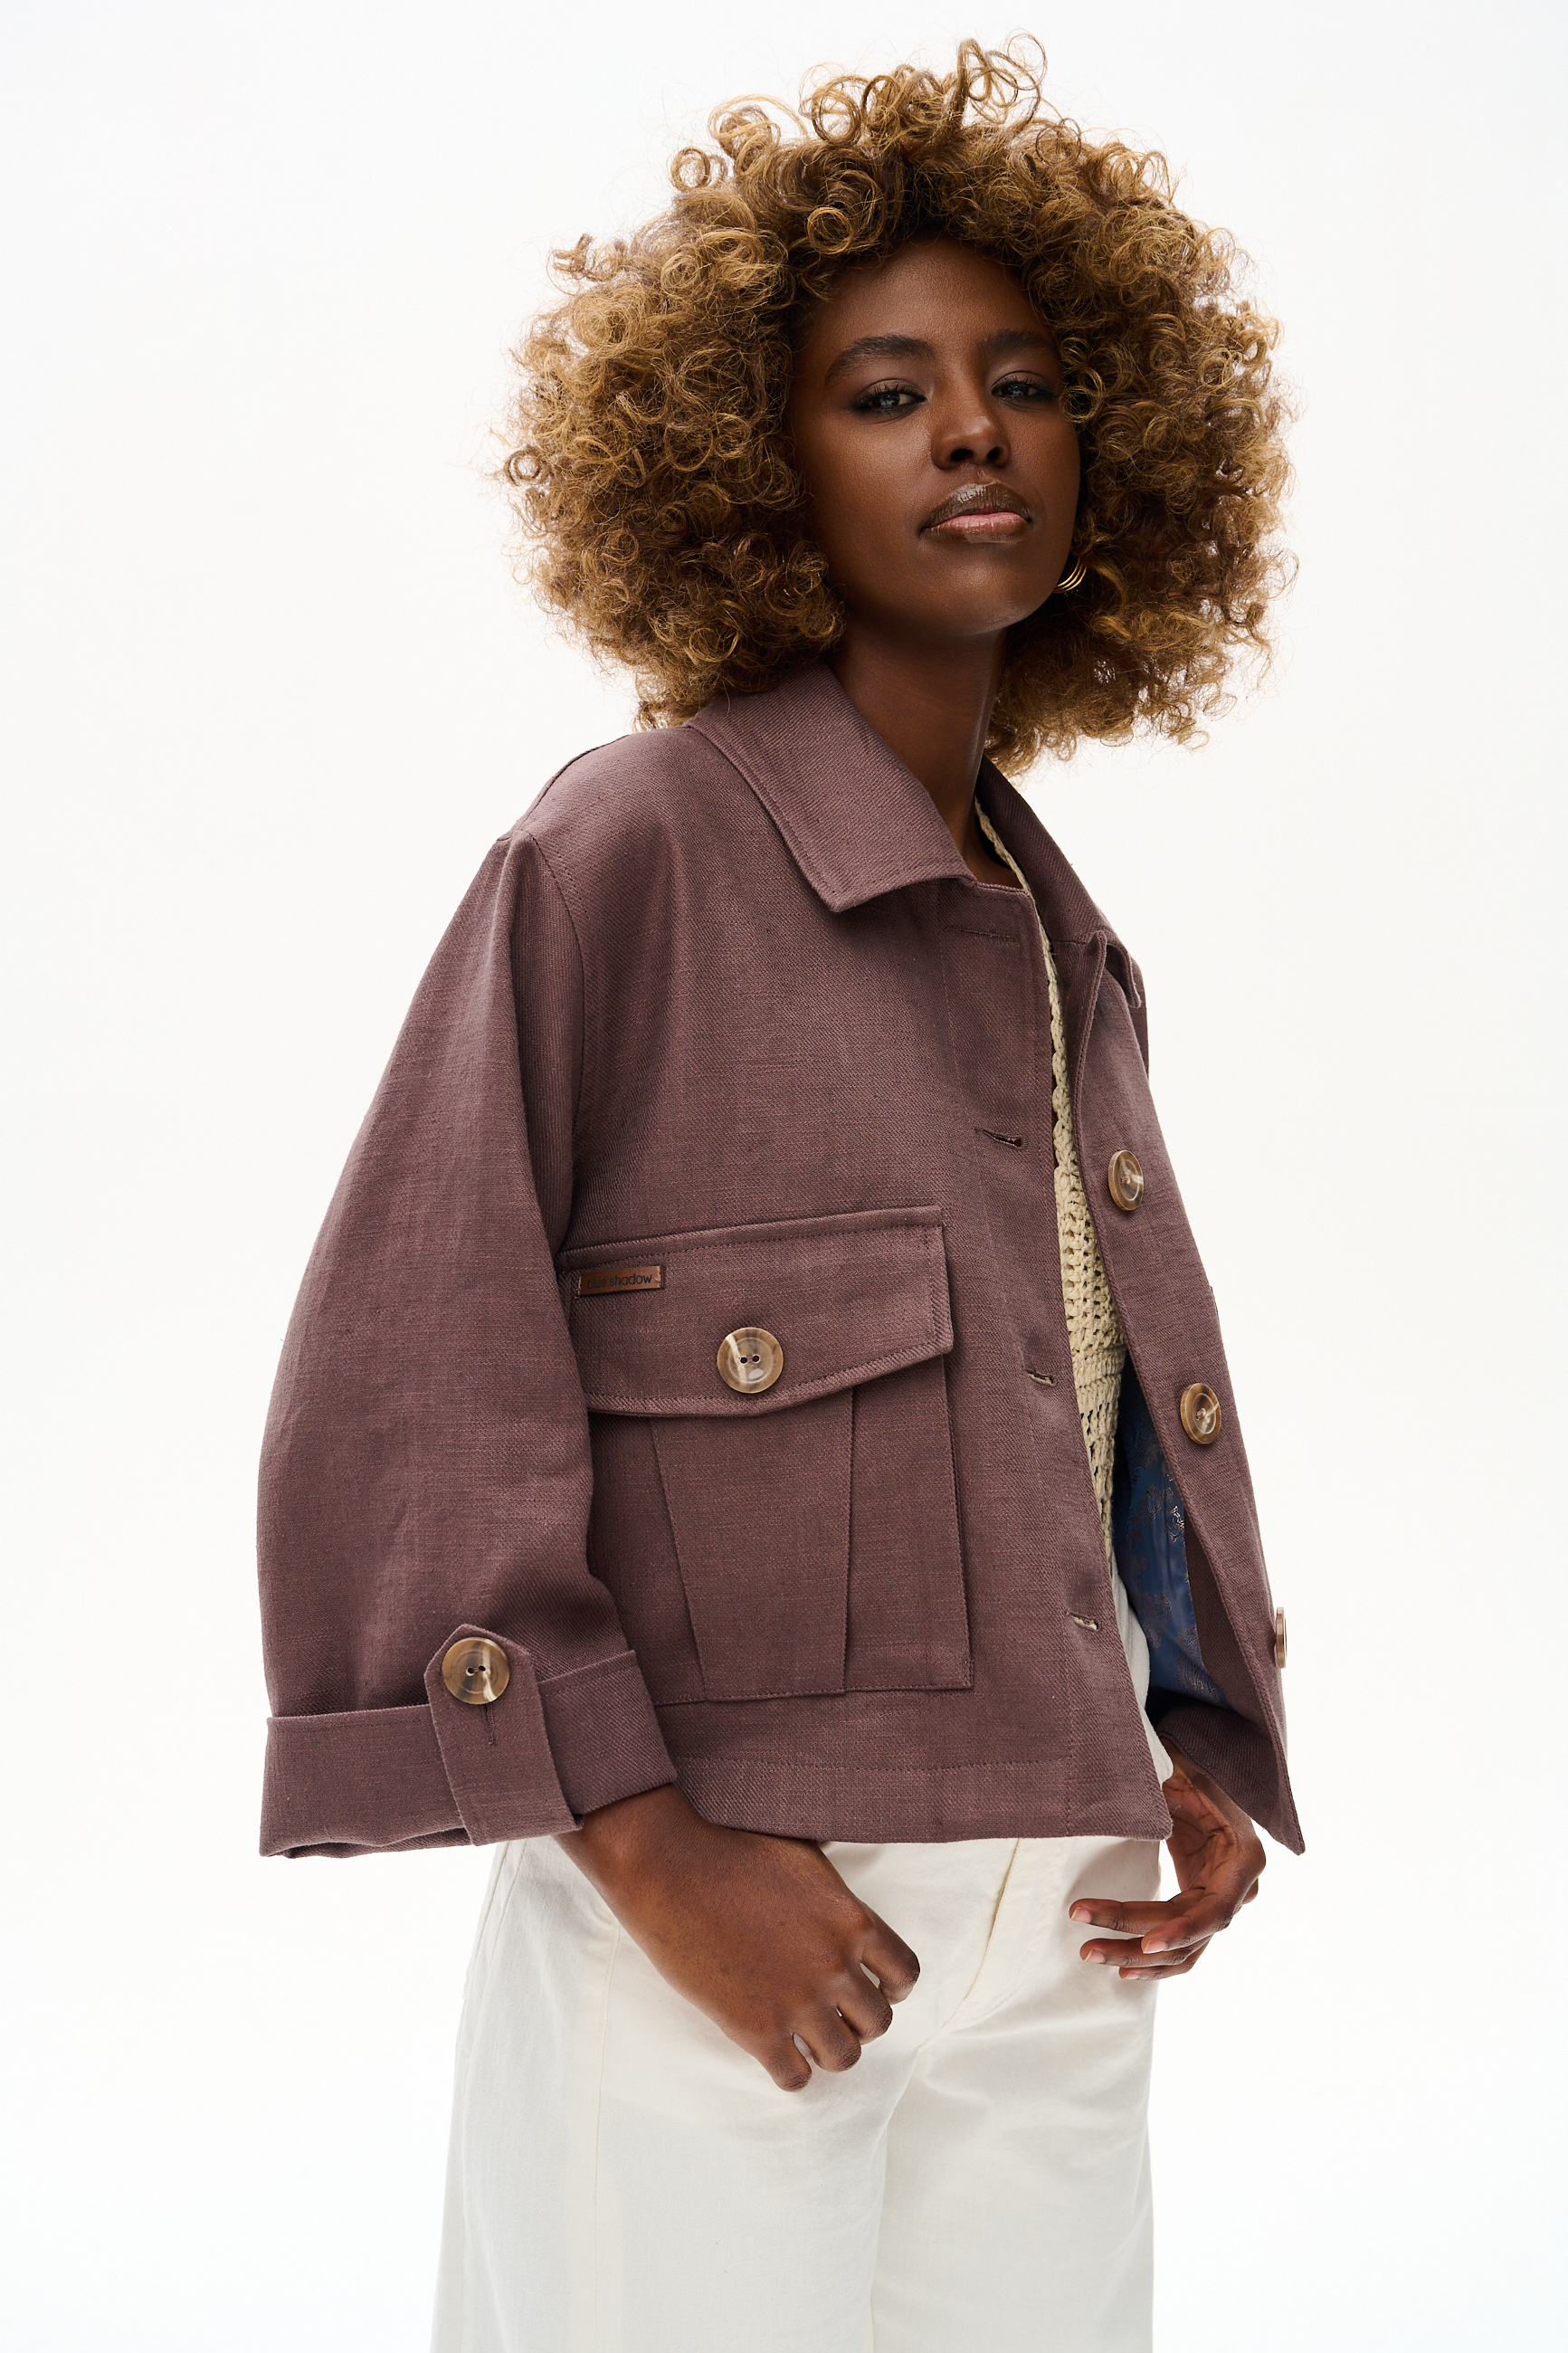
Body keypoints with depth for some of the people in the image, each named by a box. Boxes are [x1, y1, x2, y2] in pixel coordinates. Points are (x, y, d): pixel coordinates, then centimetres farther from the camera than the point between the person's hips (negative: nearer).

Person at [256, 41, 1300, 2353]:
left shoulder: (1062, 940, 12)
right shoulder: (630, 853, -7)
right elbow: (403, 1400, -12)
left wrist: (1210, 1754, 5)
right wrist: (646, 1843, -14)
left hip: (1063, 1932, 6)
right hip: (726, 1909, -6)